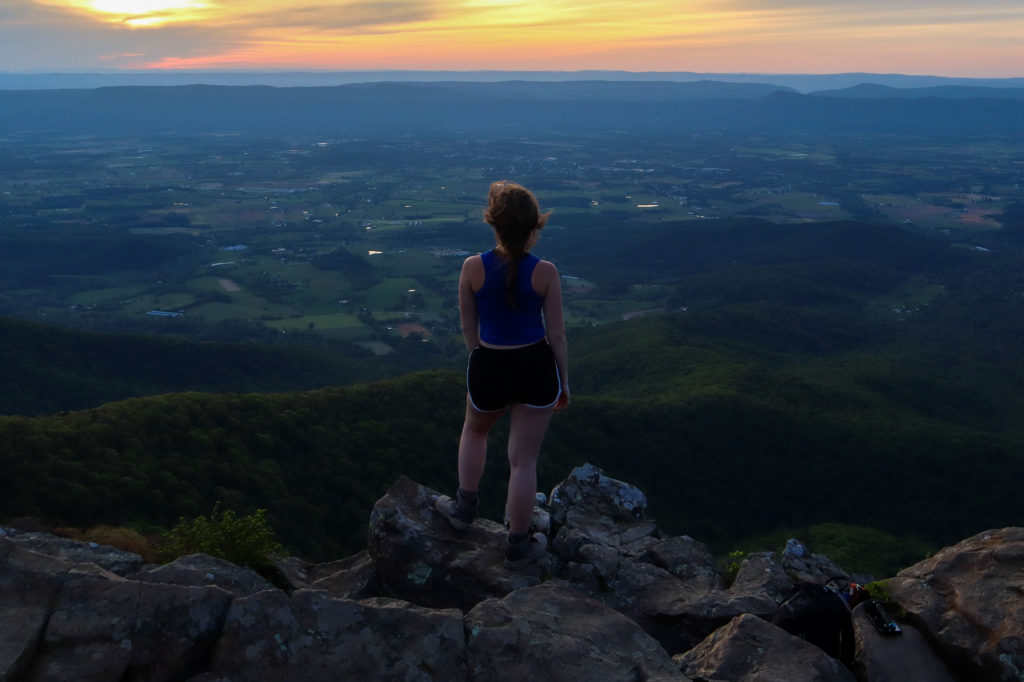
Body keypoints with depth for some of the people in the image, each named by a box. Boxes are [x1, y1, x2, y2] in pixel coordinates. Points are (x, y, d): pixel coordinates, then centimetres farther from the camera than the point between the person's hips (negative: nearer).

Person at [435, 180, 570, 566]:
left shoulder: (473, 268, -10)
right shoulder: (545, 273, -12)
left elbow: (468, 328, 1)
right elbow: (556, 334, -6)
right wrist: (564, 381, 8)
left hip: (488, 366, 1)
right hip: (536, 367, -1)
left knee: (475, 431, 32)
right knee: (524, 460, 10)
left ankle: (465, 508, 42)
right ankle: (518, 545, 24)